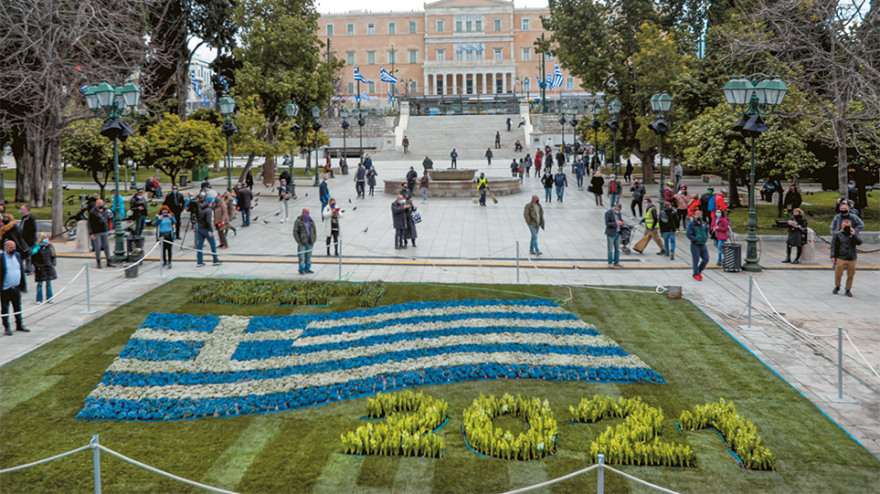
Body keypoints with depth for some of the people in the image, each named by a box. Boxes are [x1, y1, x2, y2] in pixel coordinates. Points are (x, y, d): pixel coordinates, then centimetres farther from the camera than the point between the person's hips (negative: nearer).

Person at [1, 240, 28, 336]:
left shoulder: (17, 255, 6)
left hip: (16, 288, 5)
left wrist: (23, 287, 12)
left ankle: (19, 325, 27)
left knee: (18, 308, 14)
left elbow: (22, 272, 13)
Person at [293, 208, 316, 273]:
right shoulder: (298, 221, -6)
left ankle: (307, 269, 17)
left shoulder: (311, 221, 9)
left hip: (310, 243, 4)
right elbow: (295, 232, -7)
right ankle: (301, 270, 1)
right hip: (302, 243, -4)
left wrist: (313, 240, 8)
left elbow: (314, 231, 17)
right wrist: (298, 241, -11)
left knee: (308, 256, 8)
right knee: (301, 257, -6)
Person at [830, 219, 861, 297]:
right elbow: (833, 246, 2)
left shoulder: (854, 234, 7)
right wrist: (833, 256, -5)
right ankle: (837, 287, 25)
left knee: (850, 275, 4)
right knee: (838, 274, -1)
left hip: (852, 259, 2)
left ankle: (848, 290, 19)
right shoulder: (837, 235, 1)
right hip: (841, 258, -2)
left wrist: (854, 235, -18)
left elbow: (859, 242, -5)